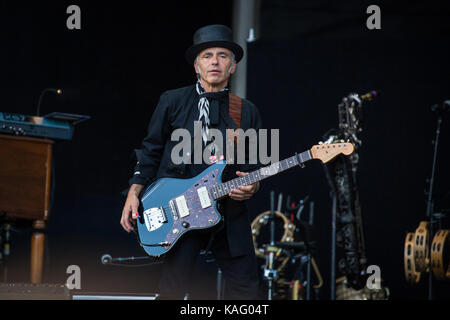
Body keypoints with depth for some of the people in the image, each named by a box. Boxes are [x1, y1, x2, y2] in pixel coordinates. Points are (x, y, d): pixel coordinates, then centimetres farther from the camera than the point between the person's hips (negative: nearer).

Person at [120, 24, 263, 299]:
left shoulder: (247, 112, 12)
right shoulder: (173, 102, 6)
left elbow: (254, 165, 15)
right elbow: (151, 151, 8)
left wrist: (252, 185, -7)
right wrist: (134, 193, 0)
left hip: (230, 213, 3)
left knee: (245, 287, 2)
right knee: (174, 284, -9)